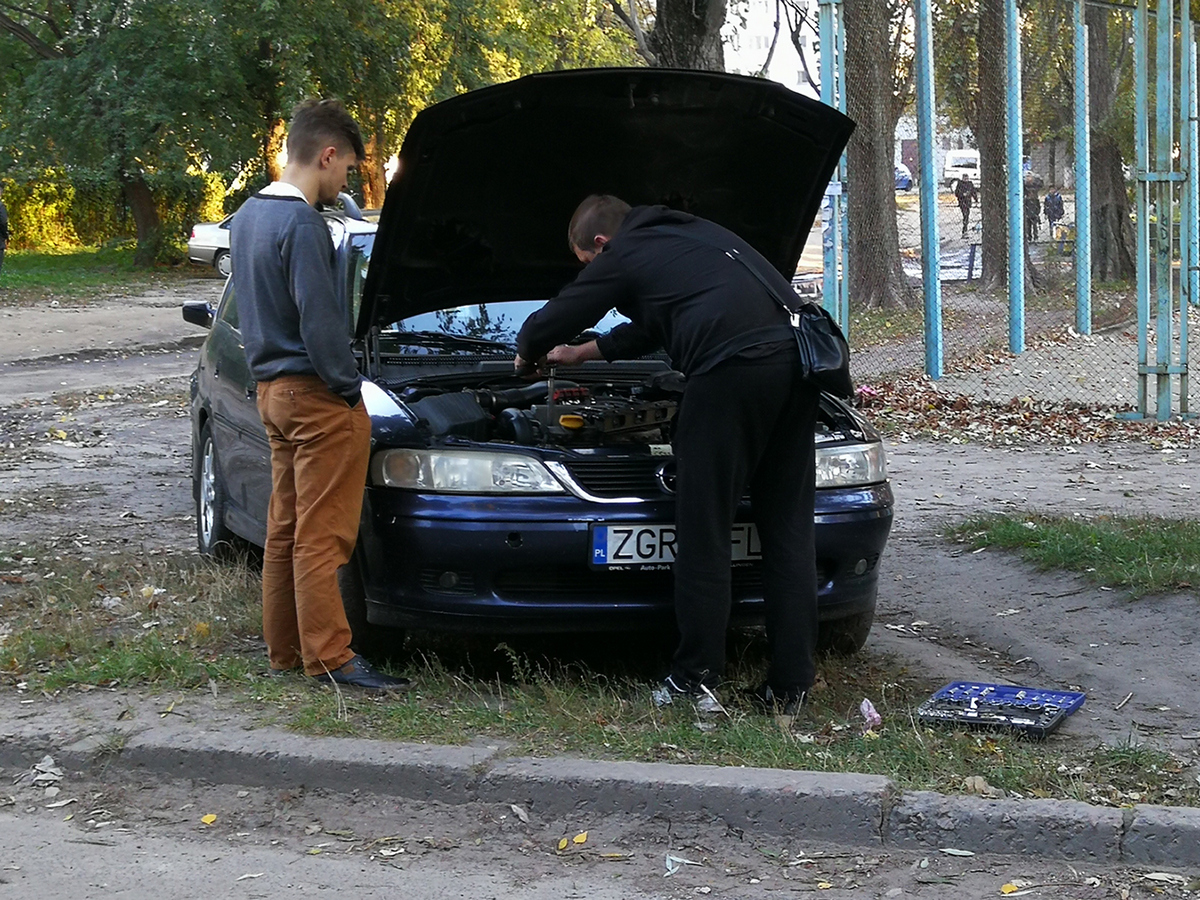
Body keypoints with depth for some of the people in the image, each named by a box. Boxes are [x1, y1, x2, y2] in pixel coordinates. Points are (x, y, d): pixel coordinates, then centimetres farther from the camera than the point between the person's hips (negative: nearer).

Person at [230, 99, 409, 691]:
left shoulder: (247, 216, 14)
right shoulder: (301, 225, -17)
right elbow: (319, 320, -20)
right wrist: (350, 390, -11)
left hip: (273, 391, 10)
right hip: (315, 396, -10)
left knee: (285, 529, 14)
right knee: (320, 534, -7)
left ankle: (284, 651, 20)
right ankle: (328, 658, -5)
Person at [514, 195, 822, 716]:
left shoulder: (622, 257, 12)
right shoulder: (697, 234, 35)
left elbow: (546, 326, 22)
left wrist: (526, 356, 45)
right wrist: (580, 355, 57)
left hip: (733, 367, -8)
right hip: (797, 356, 8)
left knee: (704, 531, 1)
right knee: (788, 530, 8)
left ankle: (694, 682, 3)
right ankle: (790, 687, 10)